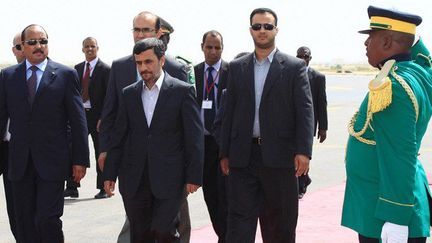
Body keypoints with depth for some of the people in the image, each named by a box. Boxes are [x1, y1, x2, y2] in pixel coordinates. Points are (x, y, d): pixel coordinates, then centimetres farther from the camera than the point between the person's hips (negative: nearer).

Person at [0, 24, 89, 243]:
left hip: (52, 161, -3)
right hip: (20, 163, 3)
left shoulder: (65, 75, 0)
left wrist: (80, 159, -4)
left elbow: (78, 120, -1)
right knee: (25, 225, 9)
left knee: (47, 219, -8)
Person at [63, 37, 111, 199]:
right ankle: (71, 188, 9)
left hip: (97, 116, -5)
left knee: (100, 153, 4)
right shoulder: (77, 68, 12)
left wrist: (103, 118, -14)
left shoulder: (105, 69, -4)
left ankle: (103, 188, 12)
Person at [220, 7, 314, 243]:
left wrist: (303, 151, -15)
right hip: (243, 155, 2)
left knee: (280, 223, 8)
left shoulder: (295, 67, 2)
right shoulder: (237, 67, 11)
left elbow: (305, 111, -4)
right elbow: (229, 112, 11)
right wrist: (224, 153, 8)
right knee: (239, 219, -1)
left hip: (279, 155, -2)